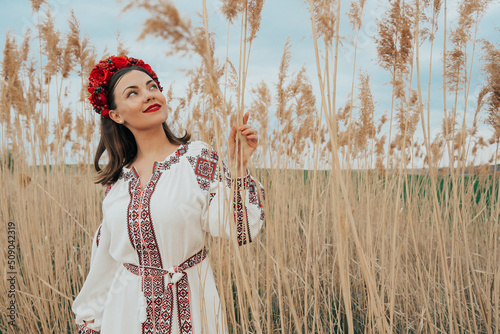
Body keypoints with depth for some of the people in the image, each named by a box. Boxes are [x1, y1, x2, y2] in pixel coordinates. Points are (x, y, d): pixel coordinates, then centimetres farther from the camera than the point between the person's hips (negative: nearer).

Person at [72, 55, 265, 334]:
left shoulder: (199, 159, -8)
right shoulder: (119, 178, 2)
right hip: (128, 308, 3)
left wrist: (238, 167, -24)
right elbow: (106, 254, 10)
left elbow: (239, 230, -16)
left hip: (188, 305, -3)